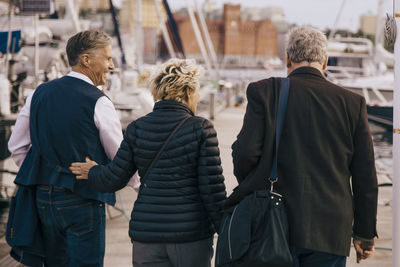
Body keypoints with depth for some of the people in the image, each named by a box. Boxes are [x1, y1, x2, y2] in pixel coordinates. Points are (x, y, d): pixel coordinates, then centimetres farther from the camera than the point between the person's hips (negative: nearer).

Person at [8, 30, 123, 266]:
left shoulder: (40, 93, 7)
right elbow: (120, 157, -6)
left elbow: (17, 147, 11)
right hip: (82, 201, -6)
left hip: (44, 199, 6)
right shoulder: (97, 102, -12)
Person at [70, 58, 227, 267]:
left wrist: (93, 172, 27)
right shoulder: (201, 129, -7)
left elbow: (113, 180, 5)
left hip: (147, 233, 3)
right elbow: (212, 187, -8)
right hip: (191, 234, -3)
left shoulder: (136, 130, 2)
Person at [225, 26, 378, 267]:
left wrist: (250, 189, 11)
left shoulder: (264, 91, -3)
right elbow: (365, 176, 5)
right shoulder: (352, 102, 3)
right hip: (331, 230, 1)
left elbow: (246, 153, -10)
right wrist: (365, 234, 14)